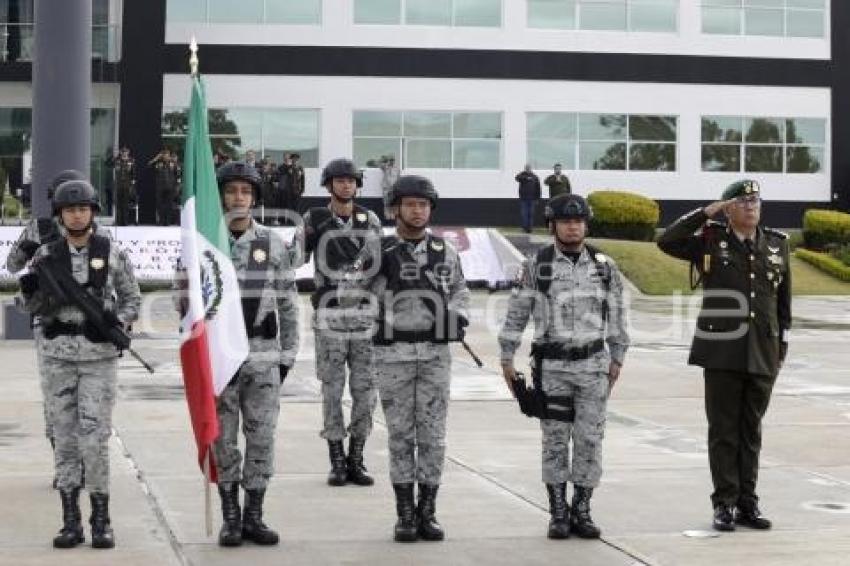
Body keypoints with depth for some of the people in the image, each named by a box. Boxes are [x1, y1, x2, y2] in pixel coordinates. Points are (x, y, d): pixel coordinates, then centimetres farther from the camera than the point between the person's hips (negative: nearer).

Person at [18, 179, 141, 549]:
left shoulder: (112, 252, -1)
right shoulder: (46, 255, 3)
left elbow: (132, 299, 6)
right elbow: (37, 310, 6)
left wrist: (118, 322, -15)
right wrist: (30, 291, -17)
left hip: (99, 354, -2)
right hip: (57, 353, 2)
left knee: (95, 437, -8)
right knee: (65, 436, 3)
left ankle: (101, 520, 2)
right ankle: (71, 522, 10)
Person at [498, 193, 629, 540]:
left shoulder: (604, 266, 4)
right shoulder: (536, 266, -3)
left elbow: (617, 314, 11)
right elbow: (516, 314, 1)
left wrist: (617, 358, 11)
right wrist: (506, 358, 1)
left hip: (593, 365, 2)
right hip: (552, 366, -2)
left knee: (590, 439, 2)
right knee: (555, 440, 3)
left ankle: (582, 511, 12)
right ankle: (558, 514, 12)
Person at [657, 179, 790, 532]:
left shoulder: (777, 245, 10)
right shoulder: (710, 241, 1)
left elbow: (783, 301, 15)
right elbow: (667, 242, -14)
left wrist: (782, 349, 14)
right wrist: (706, 212, -12)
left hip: (762, 356, 3)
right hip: (722, 354, -3)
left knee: (751, 431, 9)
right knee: (723, 430, 2)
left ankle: (748, 504, 16)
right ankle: (724, 504, 7)